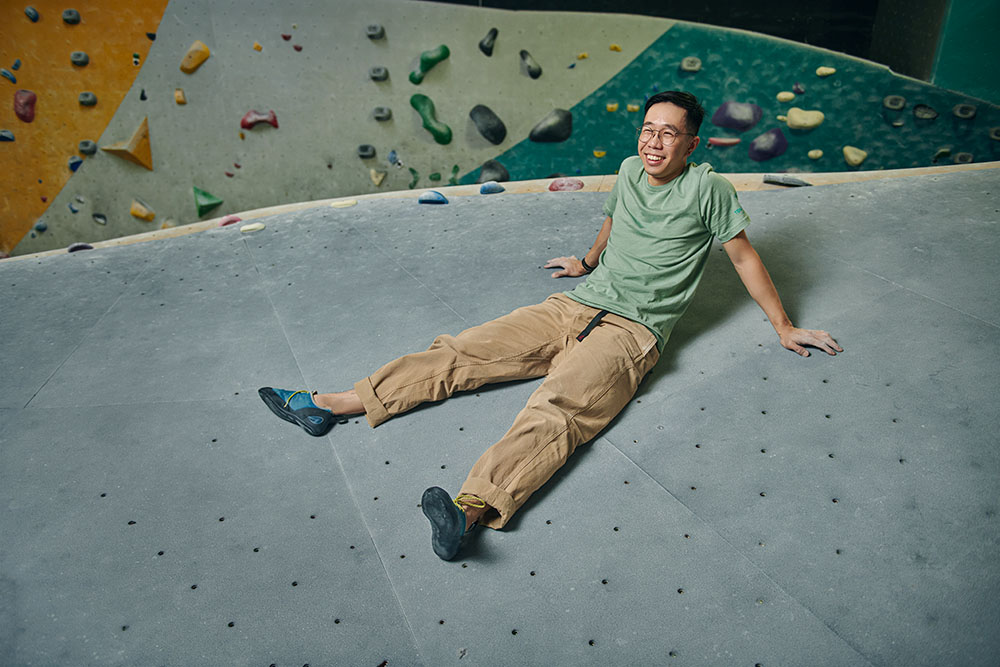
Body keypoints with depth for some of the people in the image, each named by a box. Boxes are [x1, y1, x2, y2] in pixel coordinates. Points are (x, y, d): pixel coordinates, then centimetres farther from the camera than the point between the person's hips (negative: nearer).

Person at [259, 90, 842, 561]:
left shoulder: (707, 188, 0)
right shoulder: (630, 171, 16)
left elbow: (745, 256, 8)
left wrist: (784, 327, 11)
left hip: (630, 331, -6)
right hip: (574, 306, 6)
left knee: (556, 411, -34)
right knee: (461, 352, -8)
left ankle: (472, 510, -55)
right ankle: (331, 405, -10)